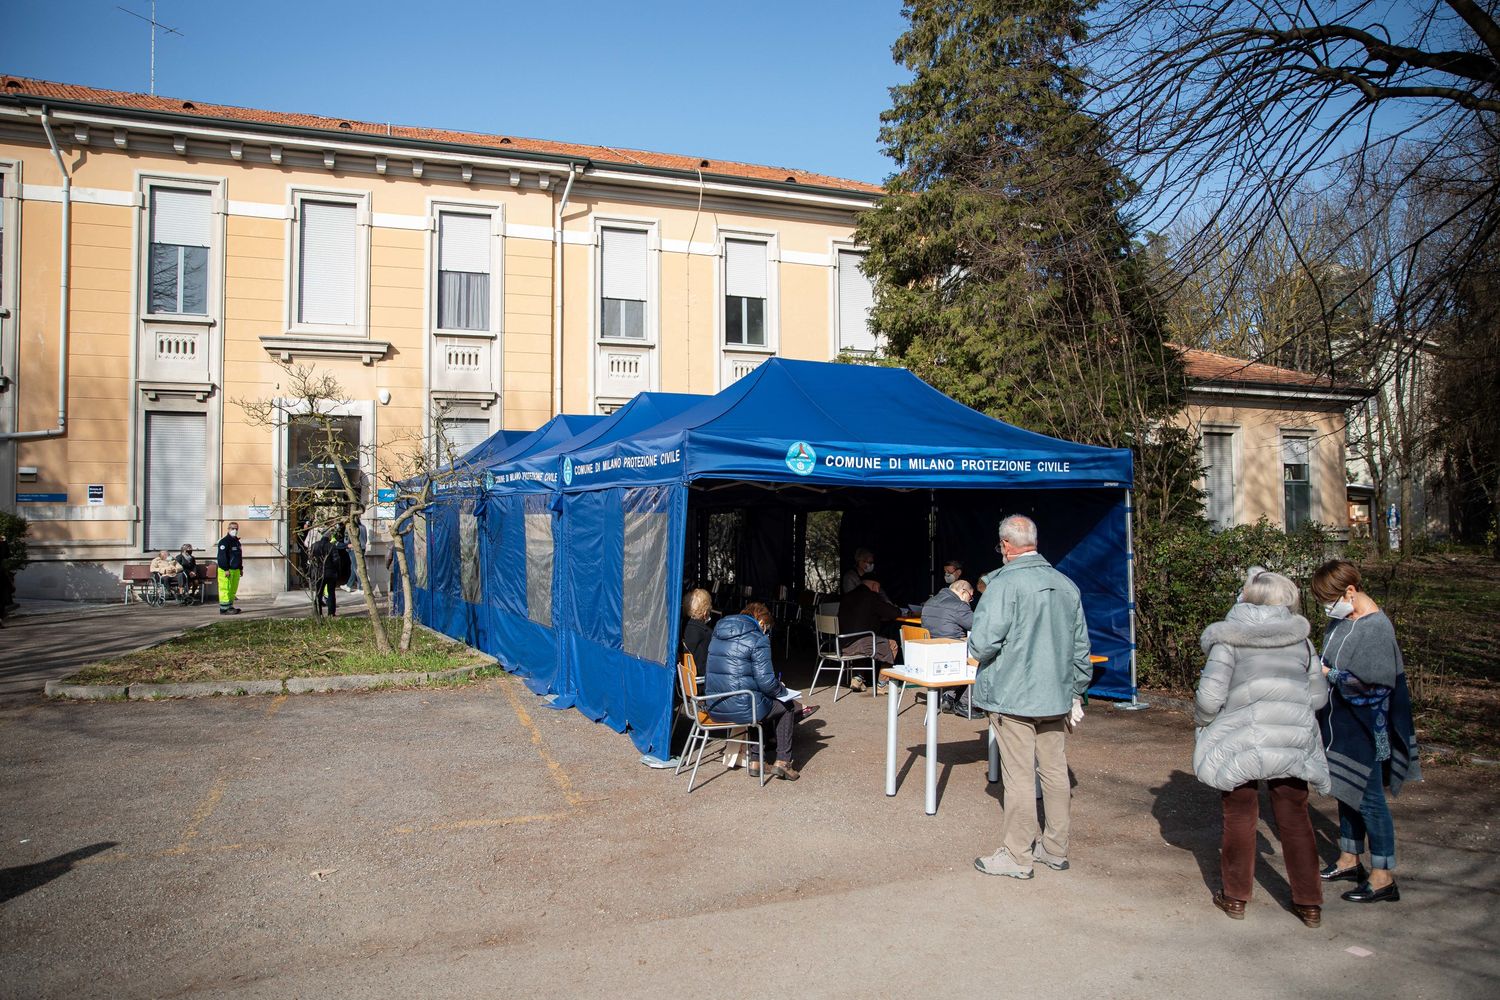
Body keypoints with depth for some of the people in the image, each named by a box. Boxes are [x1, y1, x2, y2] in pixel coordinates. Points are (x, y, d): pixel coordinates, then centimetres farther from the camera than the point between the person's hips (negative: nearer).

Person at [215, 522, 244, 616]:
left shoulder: (237, 541, 19)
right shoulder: (224, 541, -10)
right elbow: (222, 556, -17)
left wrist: (241, 568, 21)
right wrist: (226, 569, -21)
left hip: (235, 570, 9)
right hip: (226, 570, -9)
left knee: (233, 590, 13)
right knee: (225, 589, -9)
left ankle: (230, 607, 20)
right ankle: (224, 609, -9)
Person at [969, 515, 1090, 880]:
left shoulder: (1004, 584, -16)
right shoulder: (1066, 585, 5)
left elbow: (983, 644, -21)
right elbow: (1080, 647, 13)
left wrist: (975, 649, 2)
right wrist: (1076, 691, 22)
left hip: (1013, 696, -7)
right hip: (1056, 697, 7)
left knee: (1019, 777, 1)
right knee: (1055, 772, 15)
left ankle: (1017, 856, 12)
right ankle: (1056, 849, 27)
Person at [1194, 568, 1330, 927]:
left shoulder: (1229, 639, -5)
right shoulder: (1300, 639, 5)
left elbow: (1210, 695, -11)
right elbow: (1318, 696, 8)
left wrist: (1202, 721, 8)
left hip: (1240, 742, -2)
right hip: (1294, 741, 3)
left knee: (1240, 817, 11)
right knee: (1295, 819, 15)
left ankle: (1236, 896, 21)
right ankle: (1309, 903, 22)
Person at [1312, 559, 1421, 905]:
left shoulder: (1377, 628, -21)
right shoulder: (1341, 618, 4)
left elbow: (1377, 684, -23)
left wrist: (1331, 675, -18)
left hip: (1364, 729, -8)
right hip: (1339, 724, 9)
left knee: (1368, 798, 0)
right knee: (1347, 792, 18)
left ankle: (1383, 878, 11)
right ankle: (1350, 861, 32)